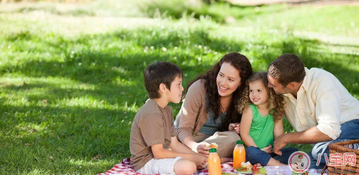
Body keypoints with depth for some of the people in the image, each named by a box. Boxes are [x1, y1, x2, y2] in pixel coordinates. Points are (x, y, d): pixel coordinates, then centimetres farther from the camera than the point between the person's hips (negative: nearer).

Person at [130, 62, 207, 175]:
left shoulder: (166, 110, 10)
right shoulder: (152, 114, -23)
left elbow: (174, 143, 9)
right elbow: (158, 153, -24)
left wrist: (197, 156, -6)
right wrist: (191, 157, -17)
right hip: (146, 162, -10)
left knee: (203, 162, 10)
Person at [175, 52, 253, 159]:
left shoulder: (241, 97, -5)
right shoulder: (199, 88, -19)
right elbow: (184, 129, -18)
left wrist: (230, 129, -15)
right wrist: (195, 147, -40)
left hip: (214, 140, 5)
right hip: (189, 140, -5)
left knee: (233, 137, -30)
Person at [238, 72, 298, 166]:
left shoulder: (276, 110, 3)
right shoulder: (249, 110, -8)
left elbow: (278, 131, 0)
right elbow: (244, 134, -9)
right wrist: (259, 150, -11)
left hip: (270, 152, 4)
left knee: (293, 151, -12)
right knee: (251, 151, -36)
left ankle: (269, 163, -33)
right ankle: (282, 166, -40)